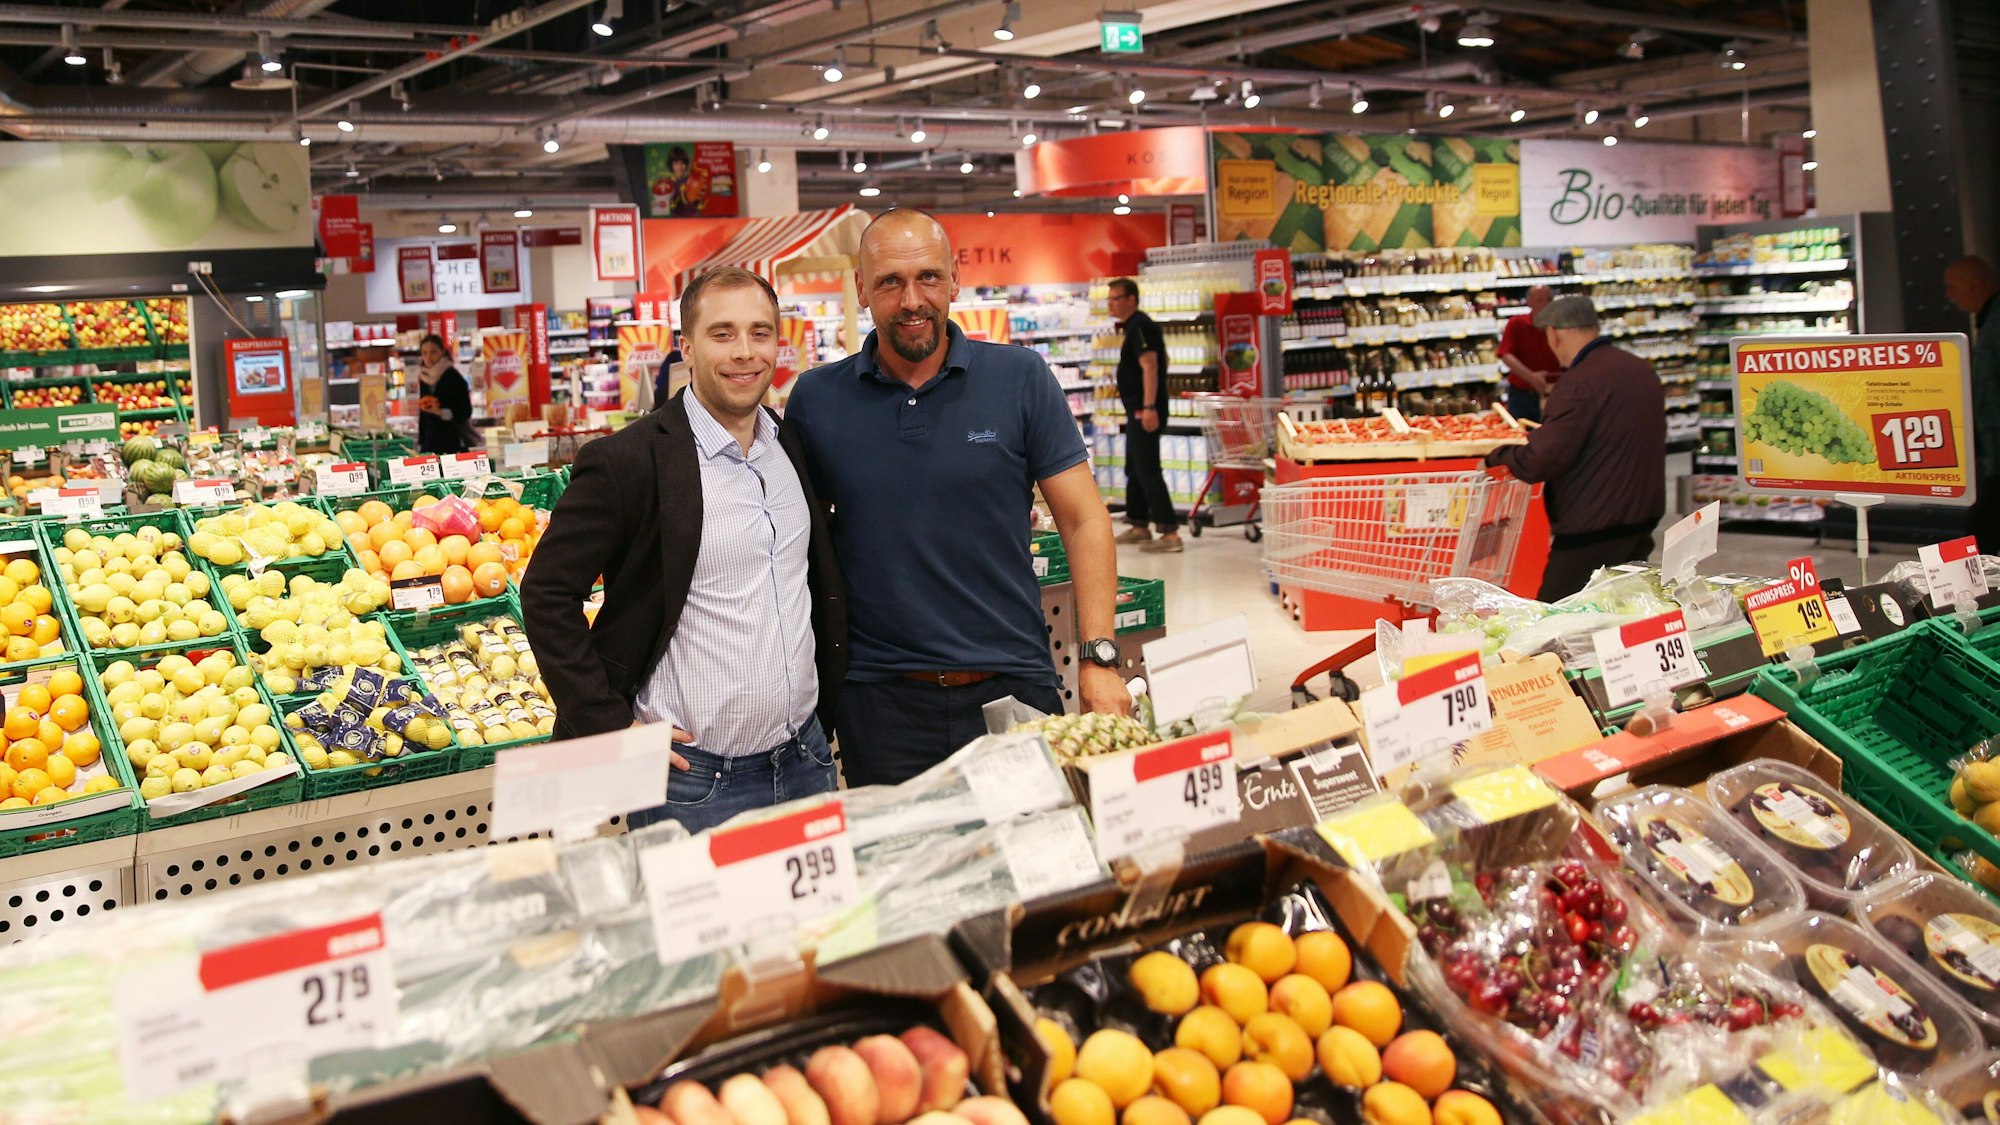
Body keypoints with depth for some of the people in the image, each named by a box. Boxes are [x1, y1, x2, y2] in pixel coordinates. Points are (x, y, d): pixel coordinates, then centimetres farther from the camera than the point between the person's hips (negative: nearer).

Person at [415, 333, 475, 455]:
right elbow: (422, 415, 17)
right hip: (431, 443, 5)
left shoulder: (453, 377, -5)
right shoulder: (424, 378, 12)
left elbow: (465, 412, -9)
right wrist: (421, 444, 15)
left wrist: (440, 412, -23)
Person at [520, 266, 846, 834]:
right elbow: (546, 593, -10)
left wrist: (828, 695, 14)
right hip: (695, 781, -5)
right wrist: (612, 727, -12)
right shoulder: (628, 461, -13)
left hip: (806, 760, 6)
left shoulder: (795, 448, 7)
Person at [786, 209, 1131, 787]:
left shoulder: (1020, 378, -2)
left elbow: (1083, 521, -1)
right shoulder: (816, 399, 1)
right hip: (880, 704, 1)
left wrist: (1099, 658, -9)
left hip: (1015, 688, 0)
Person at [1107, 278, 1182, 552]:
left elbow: (1149, 366, -23)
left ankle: (1170, 532, -14)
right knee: (1135, 469, 17)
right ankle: (1140, 527, 26)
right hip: (1138, 410, 11)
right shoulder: (1134, 326, 18)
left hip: (1145, 411, -11)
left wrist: (1149, 407, -29)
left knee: (1148, 471, -12)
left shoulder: (1140, 326, -14)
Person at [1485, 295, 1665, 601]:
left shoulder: (1580, 383, -19)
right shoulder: (1642, 370, 10)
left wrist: (1497, 456, -6)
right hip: (1644, 516, 9)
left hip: (1594, 529, -9)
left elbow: (1543, 459, -24)